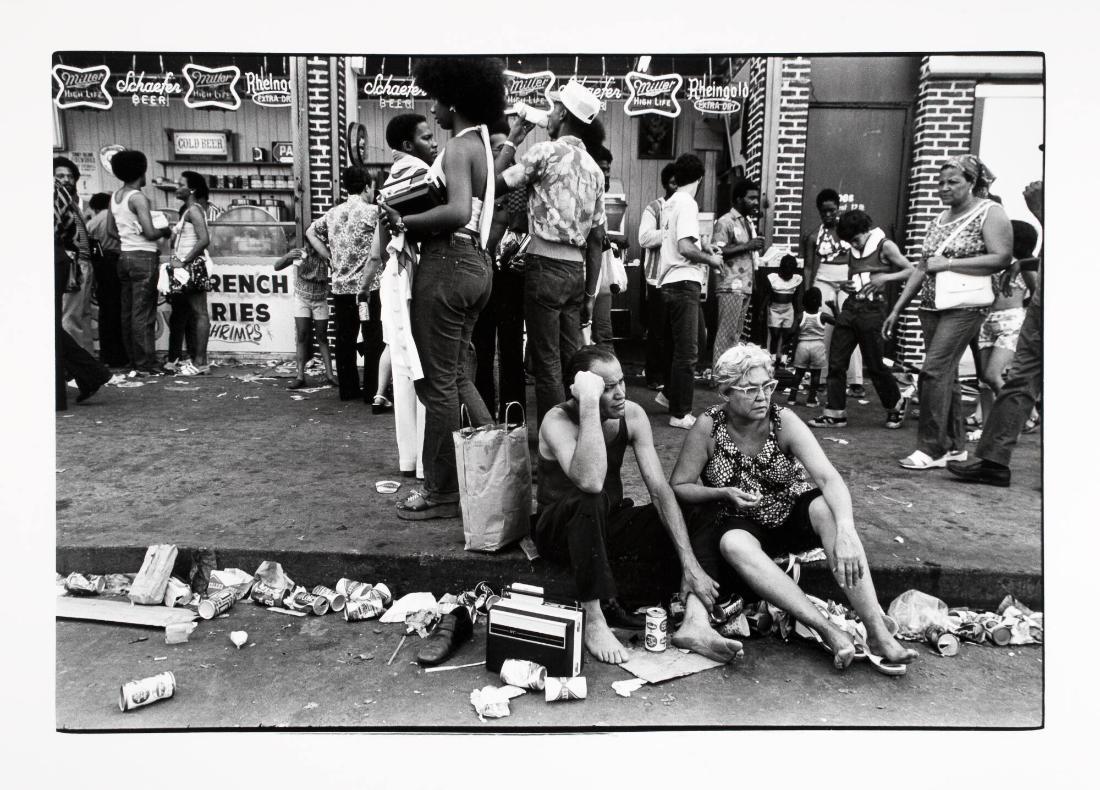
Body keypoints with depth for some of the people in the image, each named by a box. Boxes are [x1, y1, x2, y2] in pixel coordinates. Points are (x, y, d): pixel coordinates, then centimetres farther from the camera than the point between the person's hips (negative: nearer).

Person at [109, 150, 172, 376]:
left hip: (124, 255, 8)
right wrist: (165, 231, -1)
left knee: (128, 311, 11)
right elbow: (150, 233, -20)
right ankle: (145, 365, -4)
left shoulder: (114, 197, 10)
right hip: (143, 256, -8)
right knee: (143, 313, -6)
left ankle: (133, 360, 17)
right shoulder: (138, 198, -14)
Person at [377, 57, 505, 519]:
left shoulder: (458, 148, -12)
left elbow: (458, 211, -28)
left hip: (447, 262, -9)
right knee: (457, 376, 18)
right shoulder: (483, 145, 16)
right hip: (477, 264, 9)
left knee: (438, 382, -1)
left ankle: (443, 493, 9)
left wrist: (405, 223, -18)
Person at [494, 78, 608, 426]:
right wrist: (590, 293, 17)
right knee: (570, 359, 11)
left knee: (547, 363, -2)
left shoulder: (546, 151, -5)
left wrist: (511, 141, 7)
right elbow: (597, 239, 14)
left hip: (546, 266, -6)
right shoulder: (594, 168, 15)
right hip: (577, 270, 6)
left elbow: (495, 184, -5)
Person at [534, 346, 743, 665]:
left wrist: (690, 564, -21)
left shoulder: (632, 414, -7)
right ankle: (594, 620, -28)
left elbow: (660, 489, -13)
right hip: (561, 529, -5)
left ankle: (695, 620, -28)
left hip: (610, 523, 5)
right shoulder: (558, 421, -22)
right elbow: (590, 482, -42)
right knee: (590, 499, -39)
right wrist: (589, 403, -41)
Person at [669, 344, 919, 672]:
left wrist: (846, 531, -45)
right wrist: (725, 494, -24)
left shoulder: (783, 421, -15)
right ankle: (829, 631, -39)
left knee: (825, 508, -33)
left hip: (793, 513, 1)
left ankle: (878, 632, -36)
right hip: (743, 524, 0)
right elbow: (679, 487, -6)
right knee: (734, 544, -37)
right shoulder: (709, 427, -14)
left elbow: (828, 477, -28)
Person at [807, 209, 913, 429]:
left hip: (872, 310, -6)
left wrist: (884, 277, -18)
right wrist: (844, 285, 5)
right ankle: (835, 413, 5)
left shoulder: (885, 246, -2)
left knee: (874, 364, 1)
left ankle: (897, 404, 24)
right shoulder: (853, 251, 15)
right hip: (850, 307, 6)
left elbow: (911, 271, -5)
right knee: (836, 362, 0)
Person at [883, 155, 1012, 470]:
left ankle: (932, 449, -10)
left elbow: (1002, 259, -16)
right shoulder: (941, 219, 17)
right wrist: (897, 309, 13)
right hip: (931, 306, 7)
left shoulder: (990, 213, -3)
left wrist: (948, 263, -16)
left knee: (934, 371, -15)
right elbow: (922, 268, 17)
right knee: (946, 374, 9)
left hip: (965, 306, -7)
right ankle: (955, 446, 18)